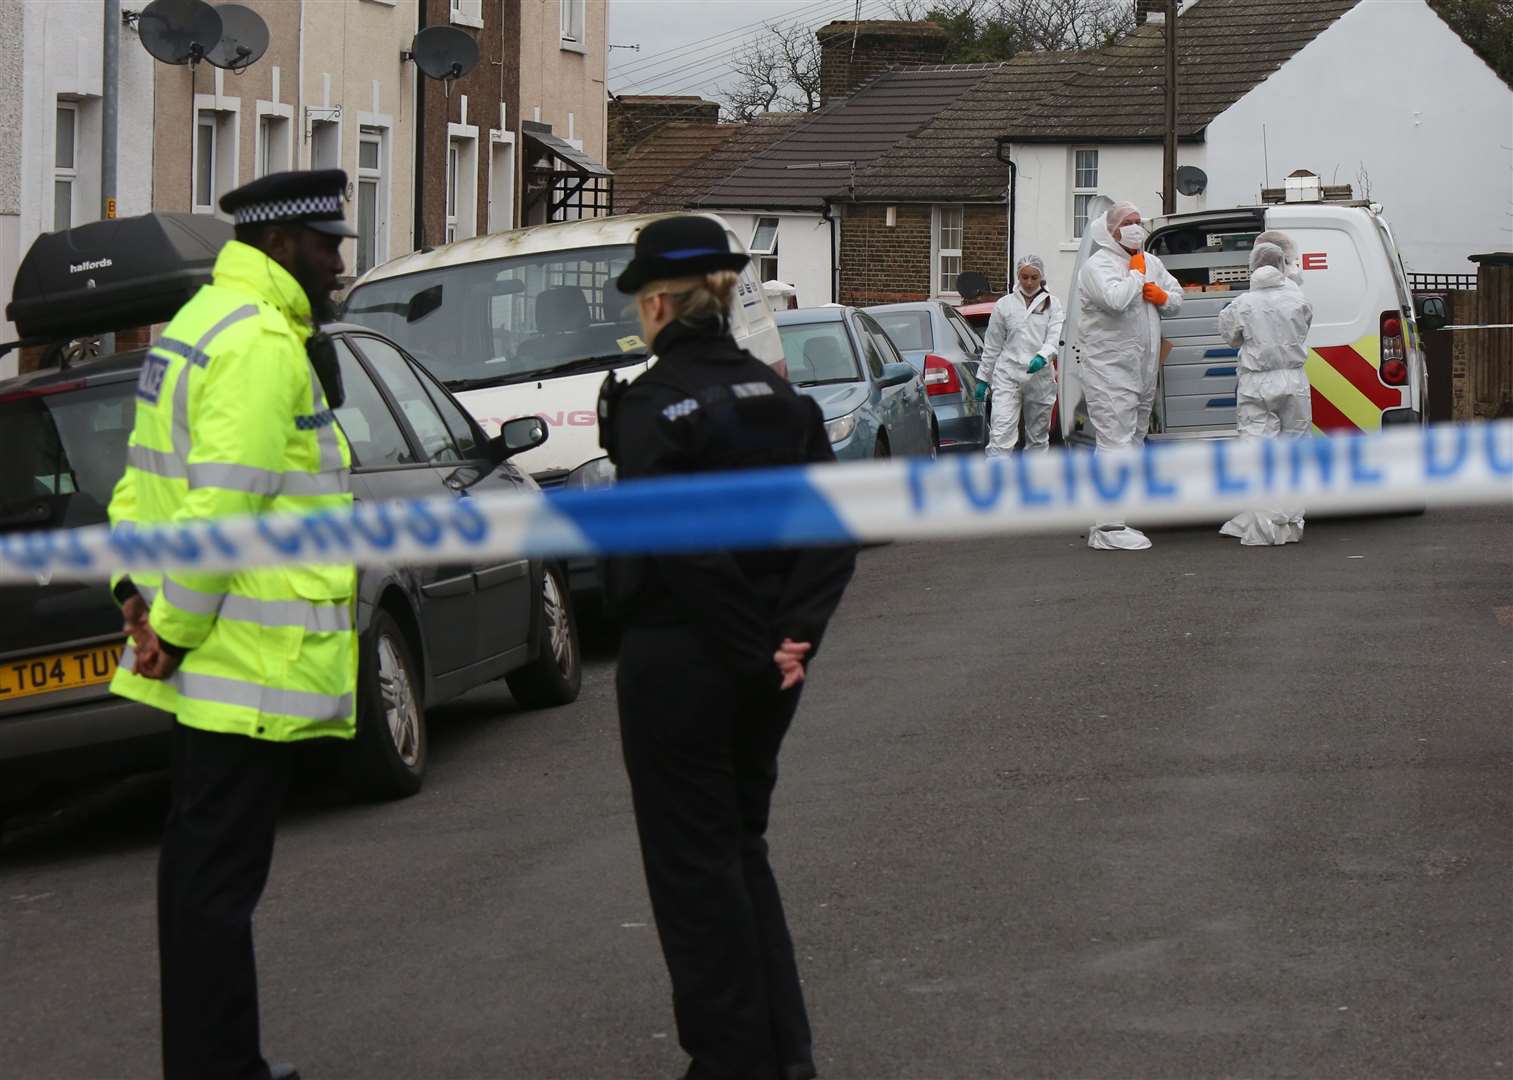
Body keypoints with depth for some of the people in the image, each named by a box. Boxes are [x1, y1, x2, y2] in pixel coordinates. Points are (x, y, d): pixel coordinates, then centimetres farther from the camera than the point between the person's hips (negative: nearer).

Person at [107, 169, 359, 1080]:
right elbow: (222, 507, -23)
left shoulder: (203, 324, 17)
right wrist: (172, 630, -17)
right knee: (219, 877, -7)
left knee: (200, 865, 16)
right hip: (253, 663, -10)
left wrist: (135, 588, 8)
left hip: (210, 661, 10)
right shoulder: (264, 346, -16)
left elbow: (144, 482, 19)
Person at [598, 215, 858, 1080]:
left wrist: (757, 646, -14)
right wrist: (794, 635, -6)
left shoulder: (650, 404, -15)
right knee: (743, 846, 20)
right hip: (767, 665, 7)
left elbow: (683, 549, -21)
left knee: (693, 863, 4)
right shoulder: (777, 395, 5)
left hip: (678, 657, -7)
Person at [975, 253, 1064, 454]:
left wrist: (1042, 357, -26)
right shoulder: (1004, 305, 5)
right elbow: (992, 346, 10)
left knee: (1038, 437, 11)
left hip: (1041, 377, 1)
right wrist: (983, 378, 9)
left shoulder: (1052, 304, 5)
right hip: (1008, 375, -1)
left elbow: (1055, 339, -7)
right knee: (1001, 434, -14)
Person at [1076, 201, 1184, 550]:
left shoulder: (1150, 262, 16)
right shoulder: (1098, 265, -11)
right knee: (1115, 446, -13)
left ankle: (1108, 521, 21)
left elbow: (1177, 297, 24)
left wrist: (1163, 296, 1)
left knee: (1131, 445, 13)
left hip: (1142, 373, 9)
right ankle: (1109, 528, -14)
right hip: (1111, 373, -9)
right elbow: (1115, 299, -30)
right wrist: (1136, 273, -13)